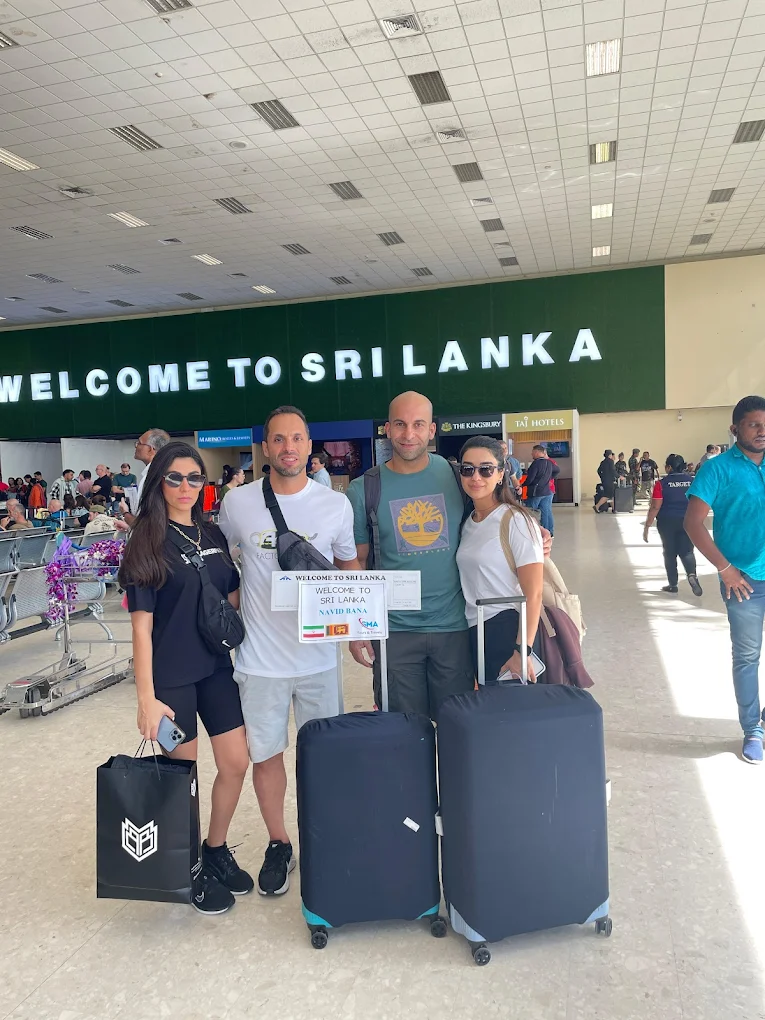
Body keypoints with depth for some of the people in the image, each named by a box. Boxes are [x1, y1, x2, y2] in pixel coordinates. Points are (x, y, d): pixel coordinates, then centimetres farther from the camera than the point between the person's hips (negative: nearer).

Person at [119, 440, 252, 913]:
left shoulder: (213, 536, 5)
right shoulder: (147, 543, -10)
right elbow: (142, 625, -13)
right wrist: (146, 698, -16)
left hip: (216, 666, 5)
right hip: (171, 675, -5)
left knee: (237, 764, 9)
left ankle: (216, 850, 33)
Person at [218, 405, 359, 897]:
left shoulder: (336, 504, -2)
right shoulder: (238, 502, -4)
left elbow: (350, 566, 10)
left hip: (319, 653, 1)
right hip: (260, 656, 0)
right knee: (266, 752, 11)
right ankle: (278, 844, 32)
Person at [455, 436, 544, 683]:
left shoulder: (516, 521, -12)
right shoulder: (467, 523, 9)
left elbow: (533, 594, -16)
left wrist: (522, 651, -22)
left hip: (507, 630, -7)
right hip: (475, 633, 7)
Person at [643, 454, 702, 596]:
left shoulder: (662, 483, -10)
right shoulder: (693, 481, 0)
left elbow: (655, 507, -13)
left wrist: (647, 526, -7)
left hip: (667, 522, -2)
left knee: (670, 553, 10)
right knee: (687, 551, 9)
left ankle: (673, 585, 15)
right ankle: (692, 574, -18)